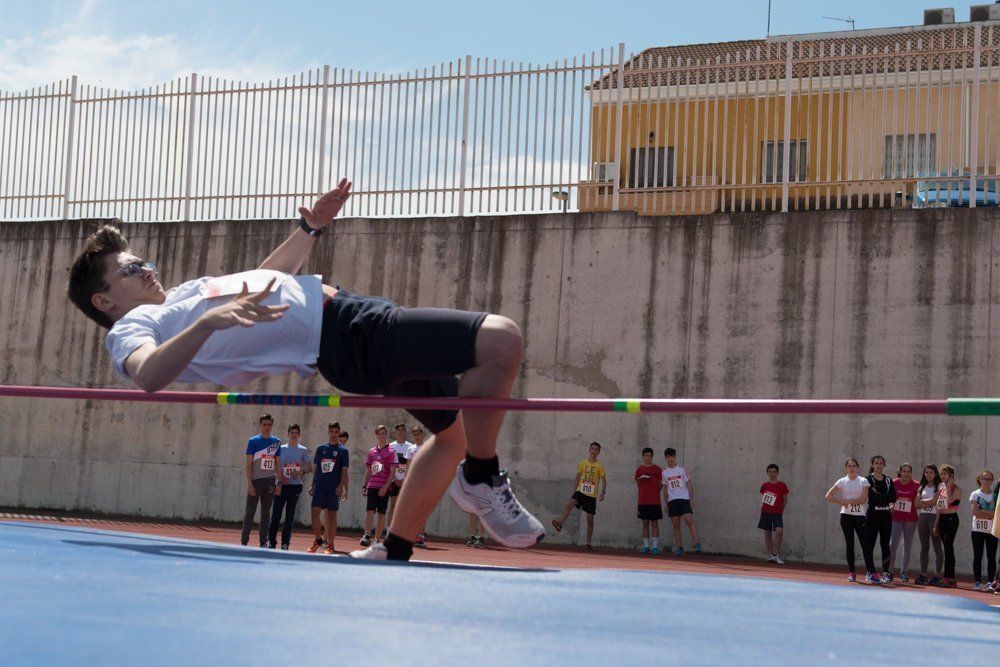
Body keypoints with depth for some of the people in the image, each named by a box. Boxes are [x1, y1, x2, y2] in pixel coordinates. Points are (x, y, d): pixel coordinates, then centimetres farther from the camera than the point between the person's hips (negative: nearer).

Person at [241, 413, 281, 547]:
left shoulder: (276, 442, 9)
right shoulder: (253, 441, -3)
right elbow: (248, 464, -6)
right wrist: (249, 484, -12)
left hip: (270, 481, 4)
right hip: (255, 481, -4)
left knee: (266, 513, 9)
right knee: (250, 512, -3)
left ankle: (264, 543, 14)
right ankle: (244, 542, 0)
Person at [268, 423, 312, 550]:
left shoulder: (303, 450, 7)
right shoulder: (281, 448, 6)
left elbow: (310, 468, 6)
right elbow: (278, 467, 4)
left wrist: (302, 472, -14)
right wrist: (279, 482, -7)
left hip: (295, 486, 0)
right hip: (282, 485, 0)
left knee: (290, 516, 3)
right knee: (276, 514, -3)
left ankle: (285, 543, 8)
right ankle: (271, 541, 4)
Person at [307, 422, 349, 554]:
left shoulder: (343, 450, 1)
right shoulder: (321, 448, 9)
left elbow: (344, 471, -2)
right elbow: (315, 467, 13)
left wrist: (341, 486, -13)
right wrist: (312, 485, 9)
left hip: (334, 488, -2)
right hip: (320, 486, 2)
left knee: (332, 516, 2)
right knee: (315, 513, -4)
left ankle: (330, 545, 8)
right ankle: (318, 540, 15)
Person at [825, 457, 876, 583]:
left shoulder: (863, 481, 3)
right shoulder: (842, 482, 5)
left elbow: (863, 499, -8)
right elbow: (828, 496, 2)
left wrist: (848, 501, -11)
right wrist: (842, 502, -6)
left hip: (861, 516, -1)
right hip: (846, 516, 1)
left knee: (865, 544, -8)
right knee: (849, 544, 4)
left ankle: (870, 573, -13)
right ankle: (851, 572, 10)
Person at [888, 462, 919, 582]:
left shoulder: (916, 485, -1)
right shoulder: (894, 483, 1)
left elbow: (917, 504, 4)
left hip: (910, 519, 0)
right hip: (896, 518, 0)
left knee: (907, 546, 7)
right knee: (893, 544, -9)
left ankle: (904, 572, 16)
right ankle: (889, 571, -4)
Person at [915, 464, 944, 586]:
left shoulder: (939, 486, 2)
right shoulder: (922, 488, 17)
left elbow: (935, 500, -13)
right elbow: (917, 504, 8)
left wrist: (923, 501, -2)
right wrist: (929, 501, -6)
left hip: (934, 517, -5)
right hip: (922, 517, 5)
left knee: (937, 547, -4)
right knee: (924, 547, 5)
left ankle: (937, 575, -5)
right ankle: (923, 574, 6)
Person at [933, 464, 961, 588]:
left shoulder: (957, 488, -6)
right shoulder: (942, 488, 15)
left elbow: (950, 500, -24)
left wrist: (948, 486, -14)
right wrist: (936, 524, 16)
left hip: (951, 519, -8)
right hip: (942, 519, 8)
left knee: (948, 547, -14)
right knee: (947, 548, 7)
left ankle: (947, 577, -17)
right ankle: (951, 578, 9)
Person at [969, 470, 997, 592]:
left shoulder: (995, 495, 7)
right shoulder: (975, 494, 3)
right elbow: (975, 512, -9)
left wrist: (982, 511, -13)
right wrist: (990, 514, -11)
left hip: (992, 530, 1)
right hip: (978, 530, -1)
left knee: (991, 557, -2)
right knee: (977, 556, 1)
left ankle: (990, 582, 0)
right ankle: (978, 582, 5)